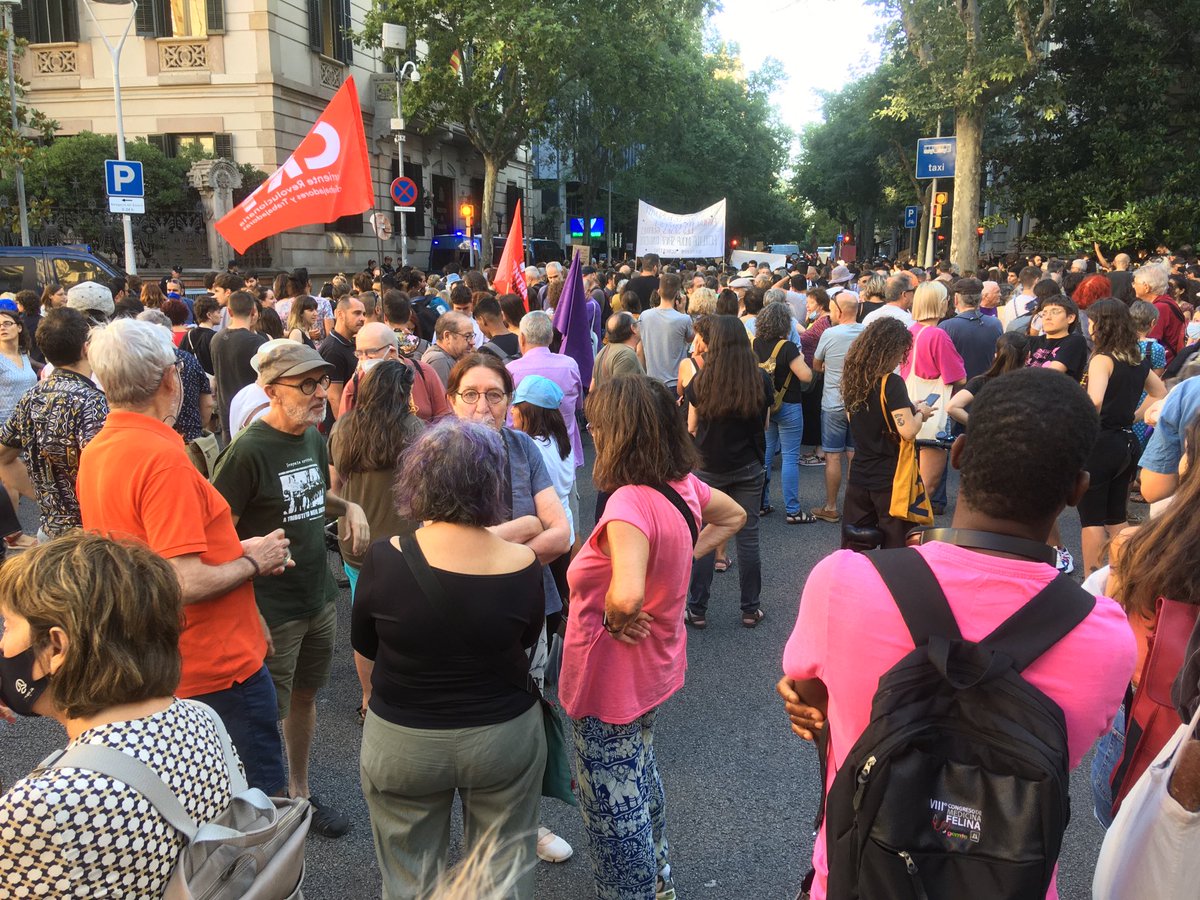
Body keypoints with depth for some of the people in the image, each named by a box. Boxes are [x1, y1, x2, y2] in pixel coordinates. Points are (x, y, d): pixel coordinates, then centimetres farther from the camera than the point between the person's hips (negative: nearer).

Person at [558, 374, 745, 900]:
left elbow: (626, 597, -47)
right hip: (654, 667, 9)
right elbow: (733, 516, 13)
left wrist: (614, 620, -25)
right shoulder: (682, 484, -7)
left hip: (611, 681, -9)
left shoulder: (629, 503, -32)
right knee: (641, 776, 30)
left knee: (613, 803, 11)